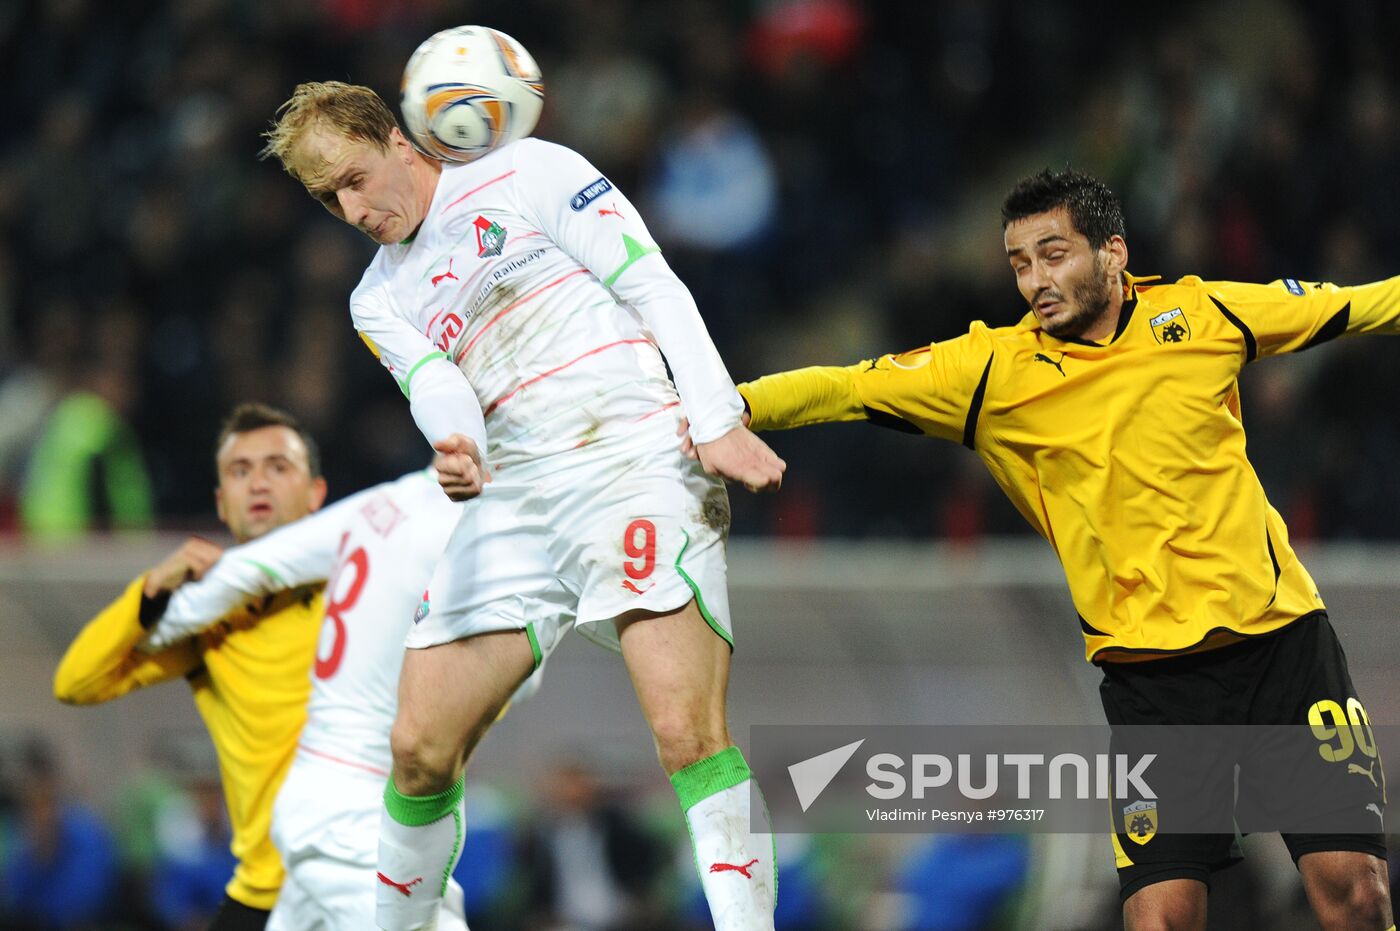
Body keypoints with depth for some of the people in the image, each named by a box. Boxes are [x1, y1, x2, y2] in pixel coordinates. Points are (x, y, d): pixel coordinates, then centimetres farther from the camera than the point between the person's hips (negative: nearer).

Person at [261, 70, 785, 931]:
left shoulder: (528, 175, 6)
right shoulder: (380, 301, 20)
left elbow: (654, 287, 0)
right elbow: (431, 378, -1)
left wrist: (718, 421, -12)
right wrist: (455, 442, -26)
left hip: (638, 462, -6)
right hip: (515, 499, 6)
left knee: (688, 732, -22)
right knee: (420, 747, 1)